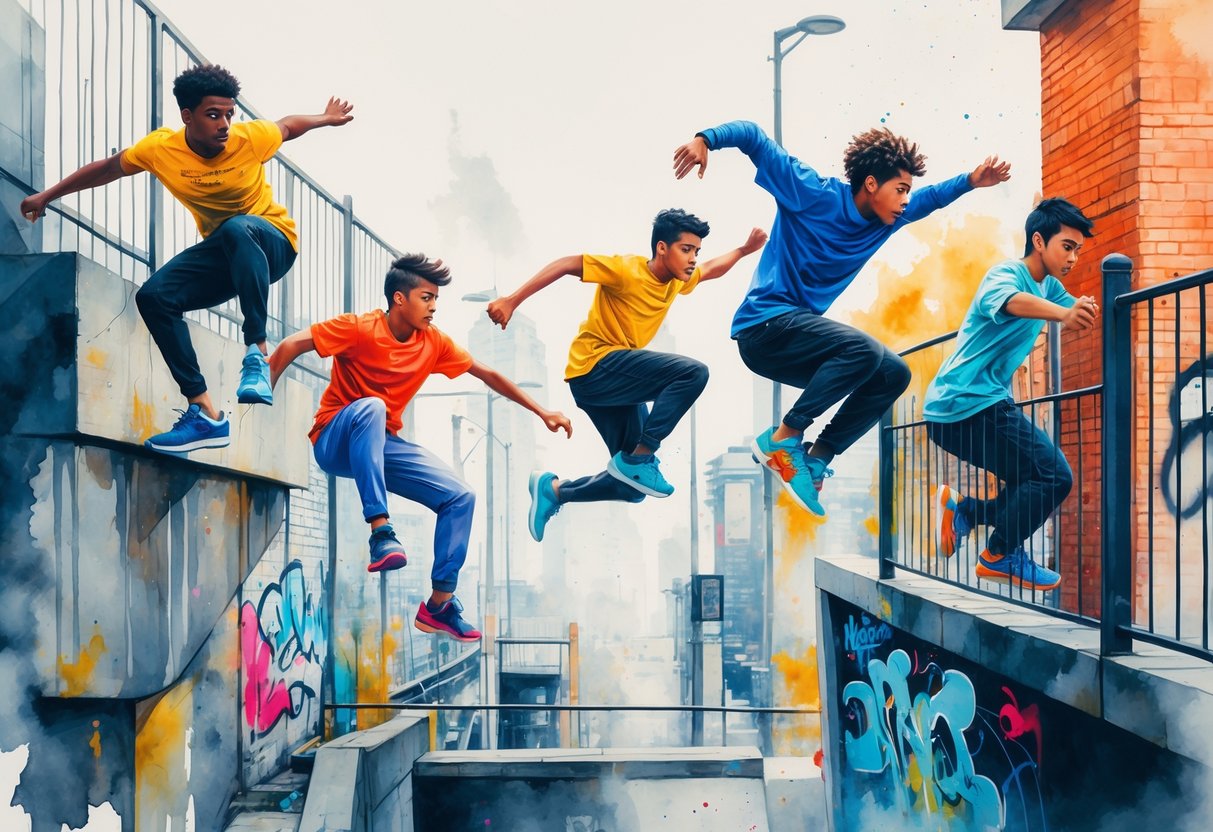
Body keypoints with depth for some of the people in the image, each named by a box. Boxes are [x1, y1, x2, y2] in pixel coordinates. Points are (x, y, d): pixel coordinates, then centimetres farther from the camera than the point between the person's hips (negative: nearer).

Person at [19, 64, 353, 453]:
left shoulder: (250, 137, -18)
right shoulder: (159, 148, -12)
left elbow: (287, 125, 5)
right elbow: (106, 168, 5)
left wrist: (327, 119, 24)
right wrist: (47, 196, 14)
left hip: (272, 243, -4)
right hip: (222, 251, 4)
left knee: (237, 228, -39)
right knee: (153, 296, -18)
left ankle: (257, 352, -39)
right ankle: (204, 413, -17)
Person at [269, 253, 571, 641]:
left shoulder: (434, 343, 1)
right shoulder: (360, 328, -15)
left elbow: (486, 374, 8)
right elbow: (291, 346, -19)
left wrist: (542, 412, 8)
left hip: (382, 444, 6)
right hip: (336, 443, -6)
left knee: (460, 497, -8)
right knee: (371, 407, -39)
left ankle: (439, 605, -1)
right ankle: (381, 531, -42)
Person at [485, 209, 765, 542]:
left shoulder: (677, 280, 8)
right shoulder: (627, 270, -16)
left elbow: (711, 270, 30)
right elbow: (566, 264, -19)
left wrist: (744, 250, 18)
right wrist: (512, 300, -26)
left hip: (618, 381, 9)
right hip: (594, 367, -9)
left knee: (633, 486, 7)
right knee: (693, 373, -26)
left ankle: (554, 490, 20)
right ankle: (640, 457, -20)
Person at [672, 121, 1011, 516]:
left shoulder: (884, 220, 10)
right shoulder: (815, 193, -11)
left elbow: (930, 197, 28)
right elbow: (753, 135, -11)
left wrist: (970, 181, 11)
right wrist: (705, 139, -27)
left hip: (798, 333, 9)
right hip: (764, 327, -8)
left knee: (893, 373, -2)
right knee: (864, 350, -27)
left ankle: (817, 457, -4)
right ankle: (782, 439, -20)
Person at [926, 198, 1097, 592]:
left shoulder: (1050, 286, 18)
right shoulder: (1007, 273, -13)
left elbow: (1084, 314, 11)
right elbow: (1008, 300, -36)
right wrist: (1064, 314, -54)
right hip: (969, 401, -10)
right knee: (1053, 475, -14)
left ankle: (962, 510, 9)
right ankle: (1001, 555, -3)